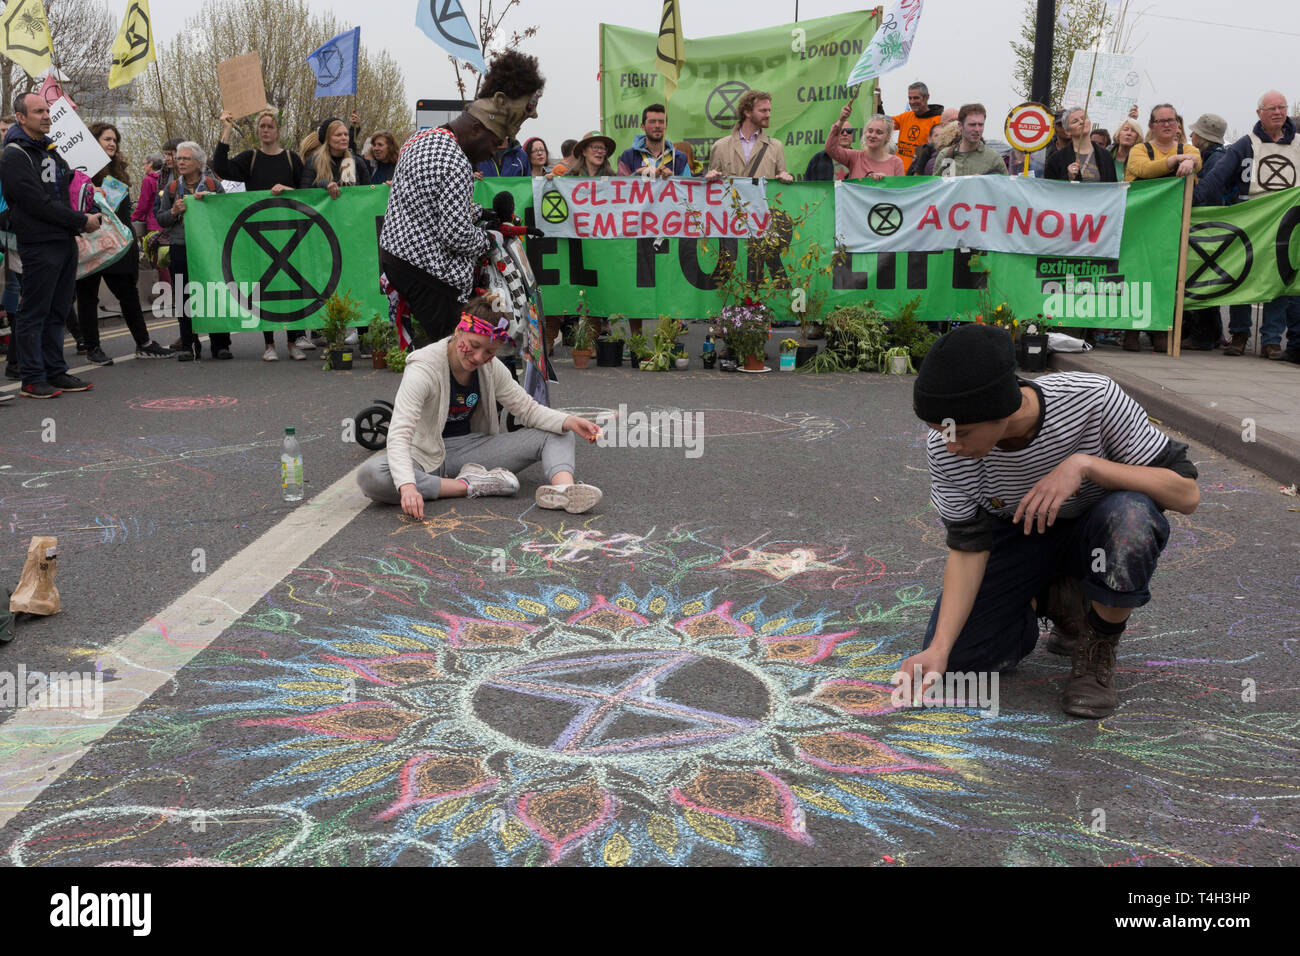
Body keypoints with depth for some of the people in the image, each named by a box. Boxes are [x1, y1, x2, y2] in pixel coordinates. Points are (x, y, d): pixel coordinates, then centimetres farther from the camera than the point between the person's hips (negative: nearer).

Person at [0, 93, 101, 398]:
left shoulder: (50, 149, 18)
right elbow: (39, 203, -17)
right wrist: (82, 221, -13)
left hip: (65, 241, 8)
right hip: (38, 244, -8)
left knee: (56, 312, 11)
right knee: (34, 313, -3)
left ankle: (56, 373, 18)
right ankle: (32, 380, 2)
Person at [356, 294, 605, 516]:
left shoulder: (491, 367, -4)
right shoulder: (423, 367, -21)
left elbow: (528, 409, 3)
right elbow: (399, 433, -31)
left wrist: (569, 422, -18)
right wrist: (407, 486, -49)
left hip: (472, 449, 5)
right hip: (427, 457, -4)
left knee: (557, 435, -9)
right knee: (370, 476, -38)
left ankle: (563, 488, -41)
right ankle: (470, 485, -28)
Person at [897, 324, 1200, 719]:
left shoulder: (1094, 399, -31)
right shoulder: (945, 449, -23)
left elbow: (1186, 494, -26)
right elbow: (968, 547, -17)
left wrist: (1084, 465, -40)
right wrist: (939, 649, -27)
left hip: (1092, 534, -2)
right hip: (1017, 537, 2)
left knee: (1132, 517, -38)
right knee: (956, 659, -16)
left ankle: (1098, 653, -11)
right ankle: (1058, 602, 12)